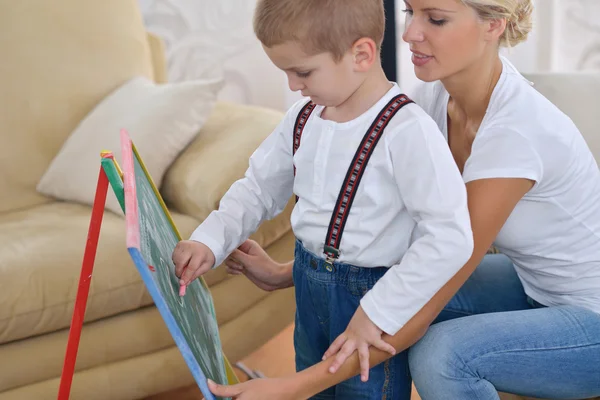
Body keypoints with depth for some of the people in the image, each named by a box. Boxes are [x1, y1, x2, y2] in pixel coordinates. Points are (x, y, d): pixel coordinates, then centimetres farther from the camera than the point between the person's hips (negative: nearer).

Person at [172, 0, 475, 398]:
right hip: (308, 289, 7)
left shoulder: (406, 130, -24)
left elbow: (450, 238, -27)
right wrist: (210, 241, -5)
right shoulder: (303, 118, -1)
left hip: (373, 293, -7)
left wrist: (378, 312, -26)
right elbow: (259, 189, 11)